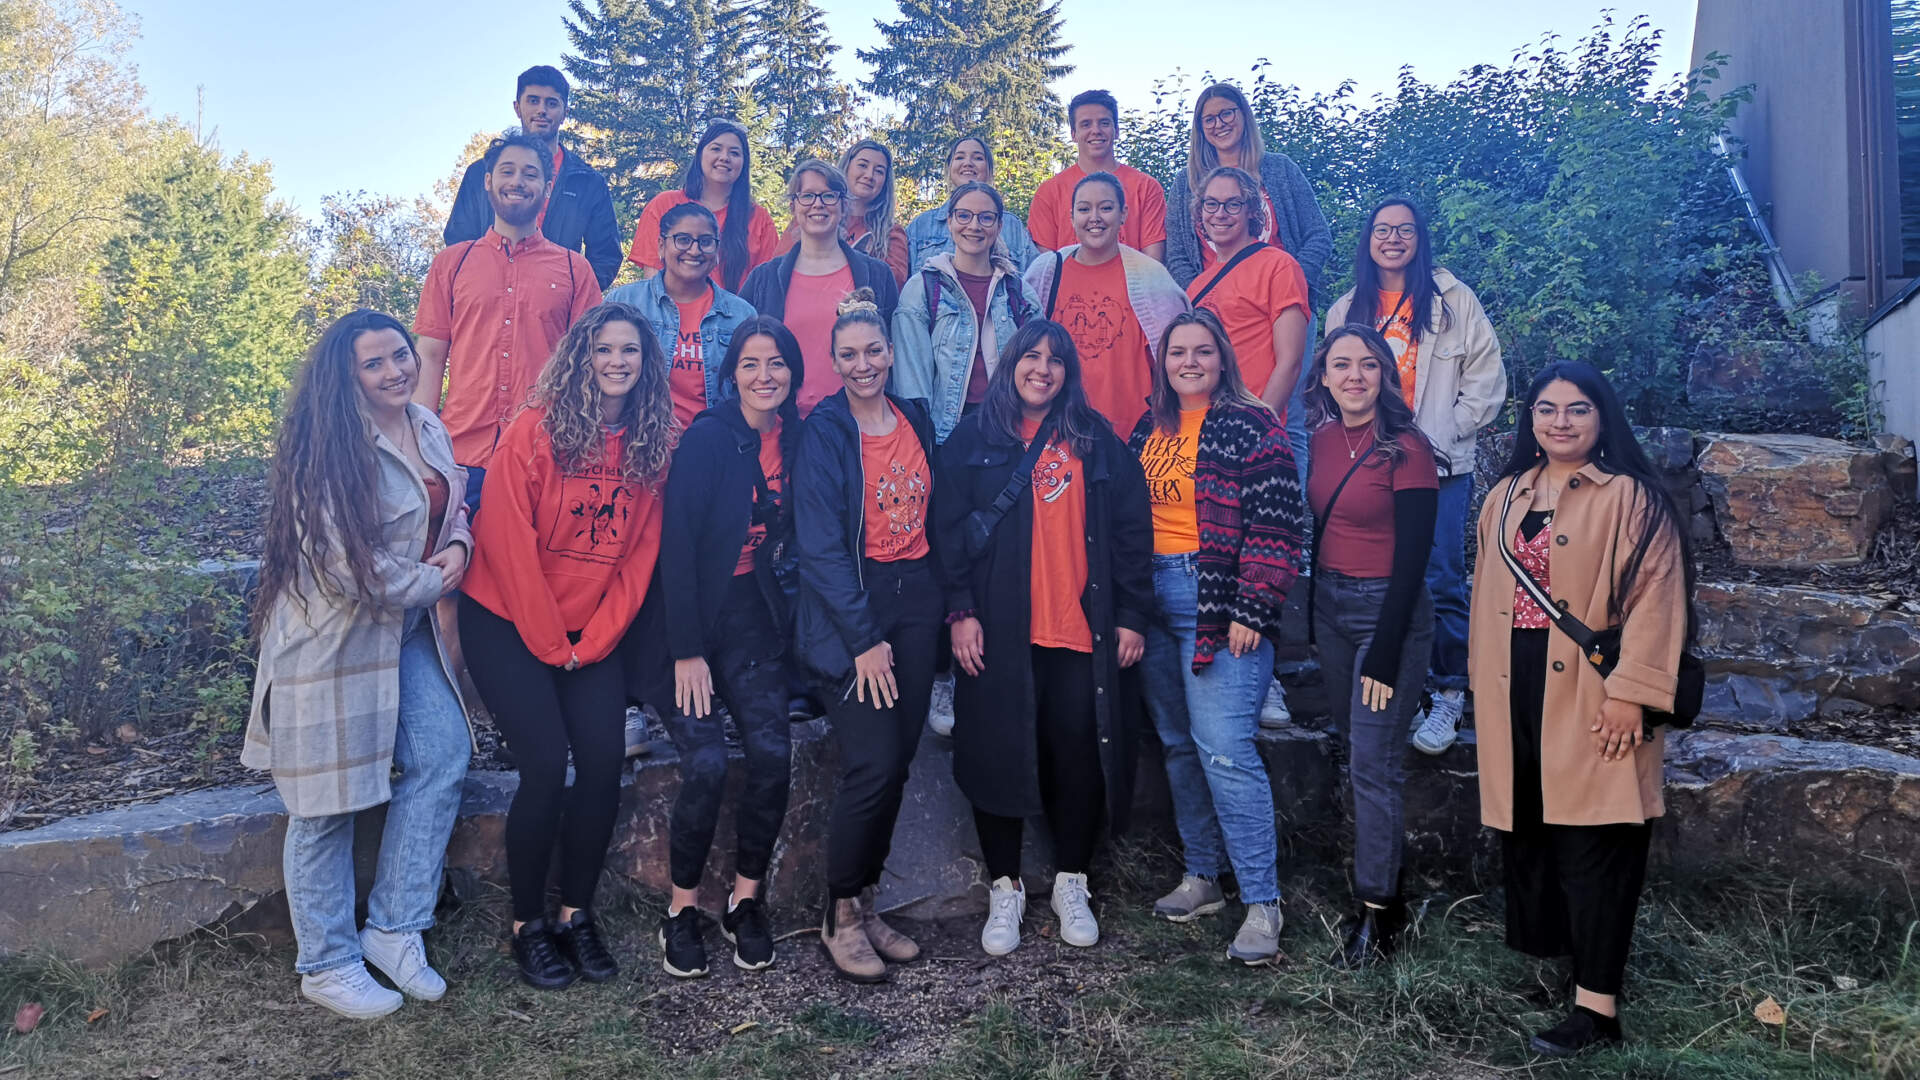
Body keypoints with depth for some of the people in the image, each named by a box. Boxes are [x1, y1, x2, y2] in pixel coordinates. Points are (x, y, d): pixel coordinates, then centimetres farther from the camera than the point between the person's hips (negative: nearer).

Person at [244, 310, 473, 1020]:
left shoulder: (427, 429, 6)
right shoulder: (331, 448, -19)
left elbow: (452, 508, 20)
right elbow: (348, 563, -25)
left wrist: (457, 546, -3)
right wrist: (431, 583, -11)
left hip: (407, 630, 8)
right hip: (334, 636, -8)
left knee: (443, 753, -1)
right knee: (329, 801, 4)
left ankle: (393, 928, 13)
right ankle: (326, 965, 20)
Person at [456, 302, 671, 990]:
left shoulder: (652, 445, 3)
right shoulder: (535, 431, -11)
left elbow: (640, 555, 2)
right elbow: (507, 541, -13)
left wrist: (593, 642, -6)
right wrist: (550, 643, -11)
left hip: (592, 634, 4)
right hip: (508, 623, -4)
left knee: (605, 760, -9)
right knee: (546, 763, -14)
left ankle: (577, 914, 9)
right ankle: (527, 925, 6)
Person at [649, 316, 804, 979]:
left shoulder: (797, 442, 5)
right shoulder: (707, 439, -11)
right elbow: (678, 545, -14)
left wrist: (791, 622, 3)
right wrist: (687, 651, -16)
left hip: (756, 622, 4)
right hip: (693, 619, -4)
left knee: (772, 753, -13)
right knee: (706, 762, -17)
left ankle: (746, 901, 7)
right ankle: (682, 910, 5)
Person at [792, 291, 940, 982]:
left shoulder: (916, 421, 11)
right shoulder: (824, 432, -6)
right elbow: (820, 544, -12)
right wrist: (863, 637, -16)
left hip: (916, 599, 6)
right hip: (848, 608, -5)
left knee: (898, 762, 6)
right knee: (872, 766, -12)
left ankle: (864, 904, 21)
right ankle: (841, 917, 6)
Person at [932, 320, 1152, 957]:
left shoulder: (1096, 441, 9)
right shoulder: (973, 440, 6)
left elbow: (1131, 531, 7)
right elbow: (948, 530, 2)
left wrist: (1131, 615, 2)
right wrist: (960, 611, -7)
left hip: (1082, 631, 1)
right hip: (998, 634, -1)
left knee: (1080, 757, 2)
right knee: (998, 755, 4)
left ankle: (1070, 884, 22)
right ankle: (1004, 888, 20)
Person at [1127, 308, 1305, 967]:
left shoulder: (1250, 426, -5)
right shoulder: (1149, 430, 14)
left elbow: (1275, 528, -10)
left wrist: (1251, 610, -16)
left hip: (1220, 605, -7)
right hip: (1154, 600, 7)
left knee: (1224, 749, -12)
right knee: (1178, 745, 13)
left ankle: (1262, 903, -3)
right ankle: (1202, 877, 27)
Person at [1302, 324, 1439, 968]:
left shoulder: (1407, 449, -13)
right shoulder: (1322, 438, 6)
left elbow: (1412, 558, -15)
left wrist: (1385, 655, -17)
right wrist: (1314, 617, 13)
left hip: (1388, 610, -6)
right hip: (1329, 605, 6)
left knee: (1374, 765, -5)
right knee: (1356, 751, 13)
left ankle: (1377, 909, 6)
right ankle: (1385, 882, 27)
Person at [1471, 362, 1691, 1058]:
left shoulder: (1630, 498, -4)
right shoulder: (1505, 497, 14)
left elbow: (1655, 599, -11)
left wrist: (1631, 692, -16)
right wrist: (1485, 688, 16)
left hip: (1589, 704, -5)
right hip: (1514, 696, 6)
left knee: (1592, 844, -5)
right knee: (1525, 832, 11)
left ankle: (1597, 1005, 0)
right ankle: (1541, 951, 26)